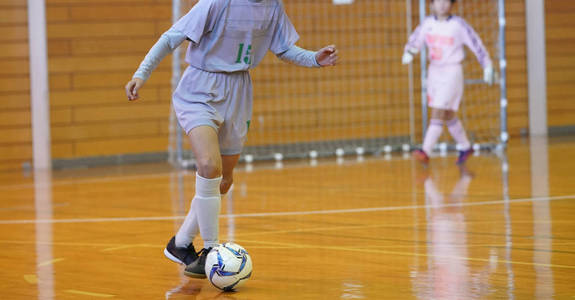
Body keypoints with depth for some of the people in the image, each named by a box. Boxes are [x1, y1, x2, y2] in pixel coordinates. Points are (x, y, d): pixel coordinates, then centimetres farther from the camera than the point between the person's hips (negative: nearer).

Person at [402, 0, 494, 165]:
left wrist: (487, 67, -1)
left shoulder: (459, 25, -10)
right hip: (434, 71, 6)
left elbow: (476, 44, -2)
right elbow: (414, 41, 9)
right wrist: (408, 53, -13)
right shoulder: (427, 23, 3)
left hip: (452, 73, -6)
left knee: (438, 113, -16)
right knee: (448, 115, 15)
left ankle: (425, 152, -23)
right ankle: (465, 147, 32)